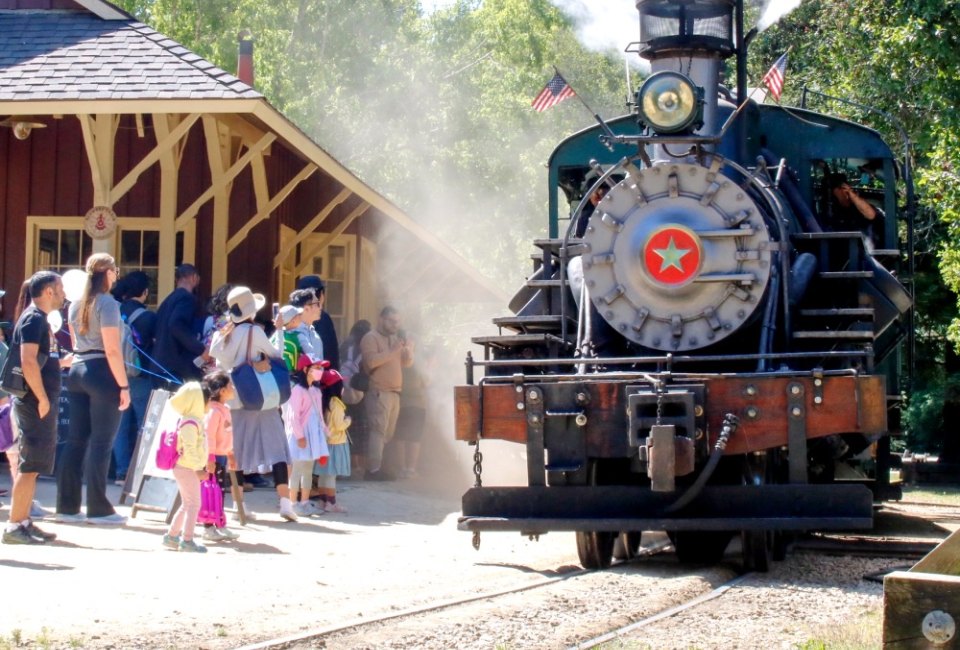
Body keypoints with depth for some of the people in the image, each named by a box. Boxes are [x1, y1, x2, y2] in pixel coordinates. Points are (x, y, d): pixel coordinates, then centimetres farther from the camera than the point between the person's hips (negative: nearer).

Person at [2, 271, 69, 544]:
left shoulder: (39, 319, 17)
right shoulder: (33, 319, -14)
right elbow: (28, 361, -23)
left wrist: (62, 362, 19)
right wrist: (42, 398, -22)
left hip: (39, 402, 10)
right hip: (35, 402, -10)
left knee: (32, 466, 13)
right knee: (30, 465, -9)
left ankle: (23, 521, 17)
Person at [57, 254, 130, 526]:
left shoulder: (76, 304, 12)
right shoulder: (107, 304, -11)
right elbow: (112, 350, -16)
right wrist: (124, 386, -14)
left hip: (77, 371, 7)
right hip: (102, 373, -7)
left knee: (76, 439, 9)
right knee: (101, 442, -3)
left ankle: (67, 506, 11)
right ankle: (98, 509, -1)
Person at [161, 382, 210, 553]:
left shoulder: (194, 420, 13)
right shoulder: (190, 424, -20)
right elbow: (189, 449, -25)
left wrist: (205, 463, 22)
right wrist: (198, 469, -24)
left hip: (187, 468, 11)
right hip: (187, 468, -11)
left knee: (187, 504, 17)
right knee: (193, 504, -9)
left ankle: (171, 536, 24)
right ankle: (187, 540, -10)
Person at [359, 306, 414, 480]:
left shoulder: (395, 338, 21)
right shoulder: (371, 338, -4)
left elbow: (407, 363, 20)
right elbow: (371, 361, -20)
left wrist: (409, 350, 0)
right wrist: (392, 351, -18)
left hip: (394, 392, 8)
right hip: (378, 392, -8)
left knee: (388, 433, 6)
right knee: (378, 430, -15)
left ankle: (377, 467, 8)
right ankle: (374, 470, -19)